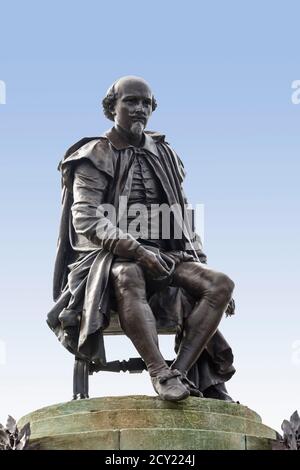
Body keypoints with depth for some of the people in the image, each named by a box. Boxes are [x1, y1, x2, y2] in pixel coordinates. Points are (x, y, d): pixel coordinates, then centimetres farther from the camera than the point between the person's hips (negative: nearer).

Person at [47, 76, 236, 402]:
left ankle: (182, 371, -31)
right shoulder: (96, 157, 3)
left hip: (166, 258, 5)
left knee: (221, 284, -21)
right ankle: (161, 374, -47)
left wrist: (201, 265, 7)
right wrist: (136, 249, -23)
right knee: (128, 278, -42)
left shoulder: (164, 156, 19)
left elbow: (182, 221, 21)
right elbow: (85, 219, -10)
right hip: (111, 258, -5)